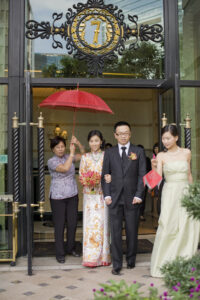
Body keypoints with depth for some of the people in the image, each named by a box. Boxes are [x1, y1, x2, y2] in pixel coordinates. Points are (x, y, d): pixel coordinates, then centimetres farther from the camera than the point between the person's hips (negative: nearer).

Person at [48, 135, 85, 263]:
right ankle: (60, 253, 14)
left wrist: (78, 143, -10)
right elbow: (65, 168, -23)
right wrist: (71, 152, -17)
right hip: (58, 197, -4)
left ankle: (71, 248, 30)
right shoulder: (51, 162, -8)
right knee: (59, 225, 2)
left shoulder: (69, 157, 7)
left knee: (73, 223, 10)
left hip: (72, 195, 4)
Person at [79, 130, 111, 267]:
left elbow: (111, 174, 3)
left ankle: (104, 256, 13)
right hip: (90, 196, 1)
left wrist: (106, 179, -19)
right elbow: (81, 177, 9)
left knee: (103, 223, 1)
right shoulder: (85, 157, 8)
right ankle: (91, 257, 5)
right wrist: (88, 182, -11)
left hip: (103, 195, -1)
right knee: (90, 224, -2)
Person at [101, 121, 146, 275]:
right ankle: (117, 264, 10)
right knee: (115, 232, 1)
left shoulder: (139, 151, 5)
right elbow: (105, 175, 8)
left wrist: (138, 195, -7)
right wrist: (107, 195, -1)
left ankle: (131, 260, 26)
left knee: (132, 232, 8)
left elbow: (142, 175, 1)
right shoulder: (109, 153, 8)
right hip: (115, 199, 1)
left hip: (132, 198, 0)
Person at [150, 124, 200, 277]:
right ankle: (163, 266, 6)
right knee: (168, 229, -7)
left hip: (186, 193, 2)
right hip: (170, 194, -2)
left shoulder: (186, 153, 6)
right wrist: (154, 167, -25)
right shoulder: (161, 156, 1)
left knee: (187, 230, 3)